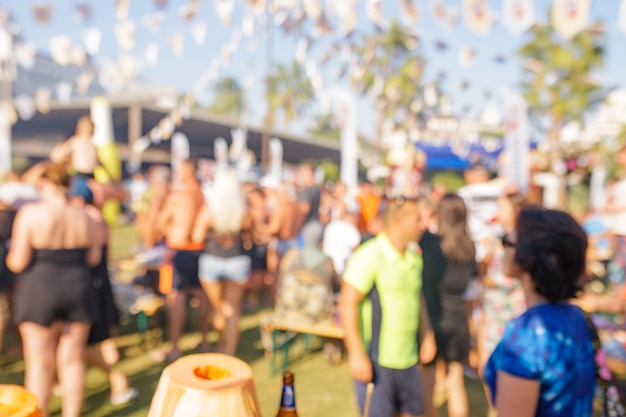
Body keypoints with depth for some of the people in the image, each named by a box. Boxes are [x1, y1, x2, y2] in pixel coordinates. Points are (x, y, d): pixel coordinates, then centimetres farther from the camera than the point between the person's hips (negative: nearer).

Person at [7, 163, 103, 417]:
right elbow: (94, 258, 3)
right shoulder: (83, 216, -1)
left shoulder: (30, 213, -12)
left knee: (40, 364, 8)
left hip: (39, 294, -3)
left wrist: (10, 256, 10)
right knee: (73, 361, 11)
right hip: (78, 291, 3)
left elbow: (18, 262, -12)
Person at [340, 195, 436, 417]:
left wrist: (427, 335, 14)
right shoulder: (369, 256, -16)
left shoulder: (414, 257, 9)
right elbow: (347, 305, -18)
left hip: (408, 358, 8)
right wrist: (357, 354, -21)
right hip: (376, 360, -7)